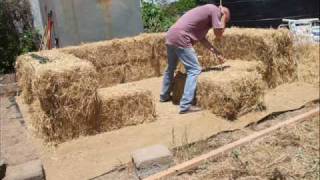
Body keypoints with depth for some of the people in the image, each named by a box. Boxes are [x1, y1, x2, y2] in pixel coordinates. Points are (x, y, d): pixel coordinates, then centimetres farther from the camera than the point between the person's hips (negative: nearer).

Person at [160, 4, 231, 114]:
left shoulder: (207, 10, 26)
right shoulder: (215, 10, 0)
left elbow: (201, 38, 23)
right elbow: (218, 35, -1)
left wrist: (216, 53, 21)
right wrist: (223, 18, 12)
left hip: (171, 36, 10)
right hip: (180, 39, -10)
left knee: (171, 68, 24)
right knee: (194, 70, -6)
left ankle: (164, 96, 40)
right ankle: (185, 106, -9)